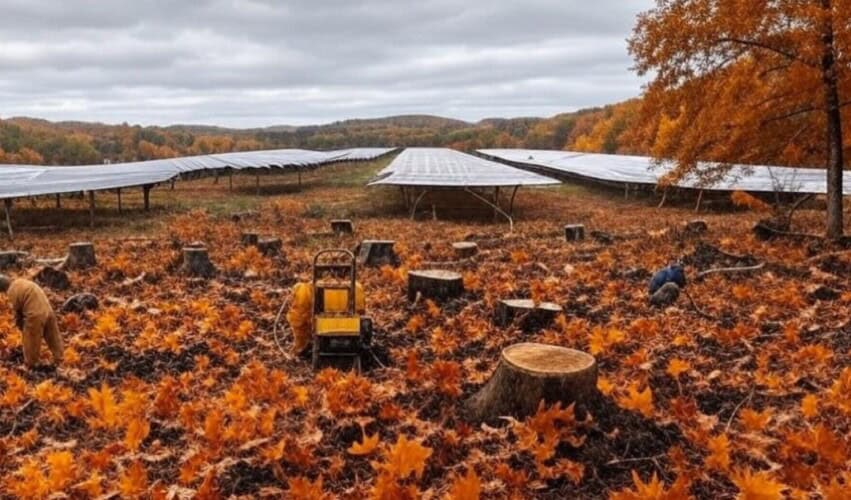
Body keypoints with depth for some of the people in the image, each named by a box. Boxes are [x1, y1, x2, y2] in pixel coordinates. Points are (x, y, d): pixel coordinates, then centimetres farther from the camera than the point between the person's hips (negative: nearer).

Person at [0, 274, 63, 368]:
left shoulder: (12, 291, -11)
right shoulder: (22, 282, 14)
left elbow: (17, 311, -4)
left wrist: (20, 326, 13)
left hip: (35, 316, -8)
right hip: (48, 311, 8)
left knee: (31, 342, 12)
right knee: (53, 338, 18)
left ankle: (29, 365, 27)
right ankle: (59, 360, 29)